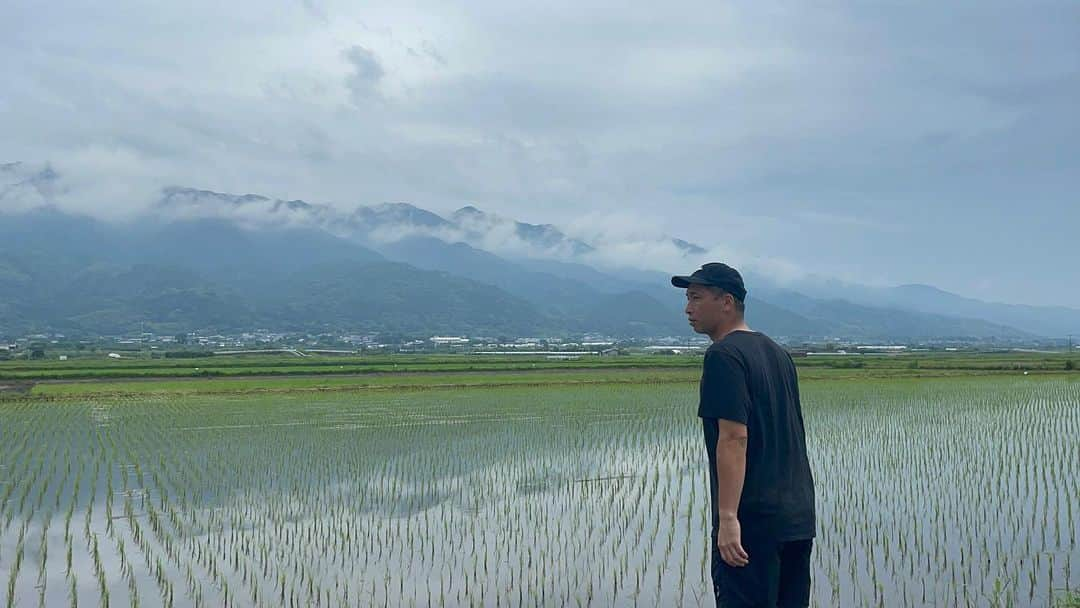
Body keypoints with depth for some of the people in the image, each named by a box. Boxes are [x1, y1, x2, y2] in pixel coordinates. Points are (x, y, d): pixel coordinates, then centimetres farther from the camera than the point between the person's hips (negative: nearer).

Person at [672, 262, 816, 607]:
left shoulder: (723, 356, -12)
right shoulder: (778, 353, 16)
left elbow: (734, 438, -20)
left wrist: (727, 517, -22)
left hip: (753, 518, -9)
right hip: (798, 516, 9)